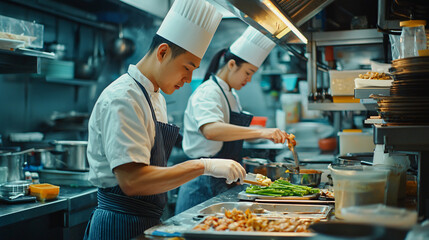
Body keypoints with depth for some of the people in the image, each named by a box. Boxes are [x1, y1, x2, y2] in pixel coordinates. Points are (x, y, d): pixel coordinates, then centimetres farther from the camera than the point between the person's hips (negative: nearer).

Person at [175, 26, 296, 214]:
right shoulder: (208, 92, -14)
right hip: (206, 184, -9)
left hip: (223, 184, 9)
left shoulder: (231, 96, 17)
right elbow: (210, 130, -35)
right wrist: (260, 132, -42)